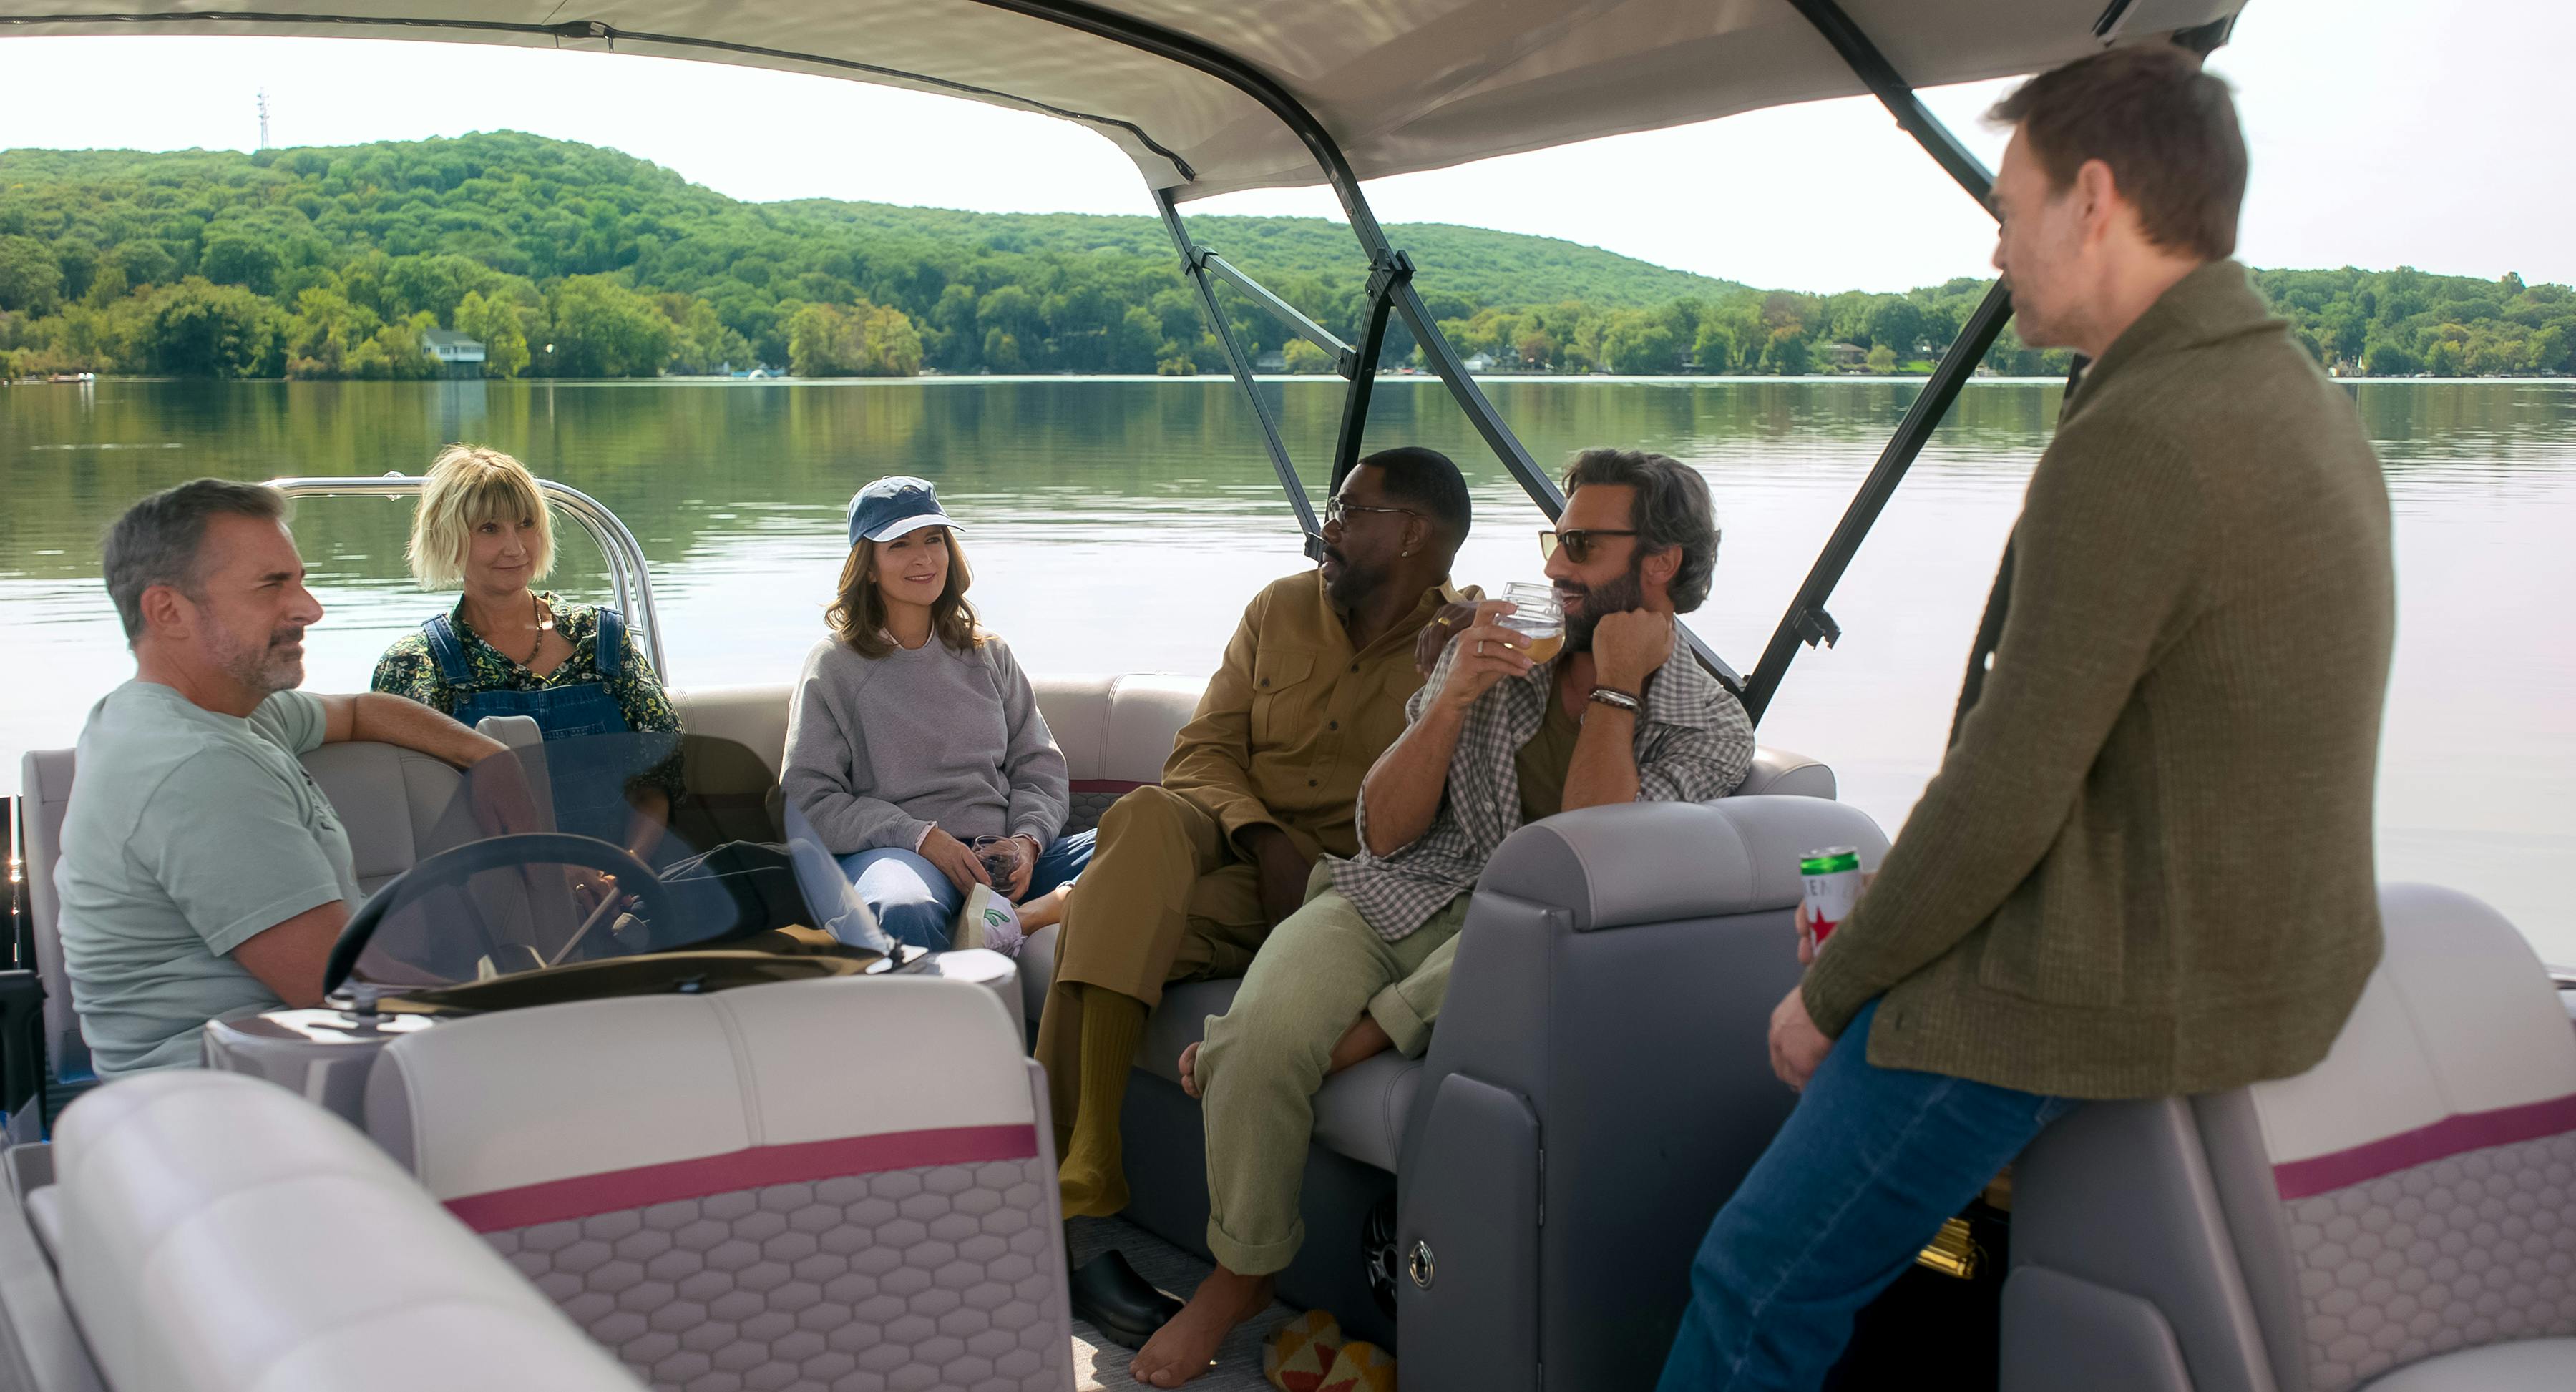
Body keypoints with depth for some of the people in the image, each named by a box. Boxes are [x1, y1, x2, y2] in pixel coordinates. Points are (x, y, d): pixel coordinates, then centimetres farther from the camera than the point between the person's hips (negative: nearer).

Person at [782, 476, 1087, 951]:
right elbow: (808, 800, 0)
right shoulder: (834, 665, 9)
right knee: (901, 913, -43)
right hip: (894, 853, -4)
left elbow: (1039, 768, 18)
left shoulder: (989, 656, 22)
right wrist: (923, 838, -13)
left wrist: (1025, 840, -6)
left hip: (1005, 855, 4)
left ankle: (1028, 917, -42)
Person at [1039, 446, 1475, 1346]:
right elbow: (1201, 752, 8)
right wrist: (1265, 840, -11)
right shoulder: (1281, 609, 13)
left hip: (1343, 891, -4)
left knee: (1111, 920, -29)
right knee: (1145, 820, -33)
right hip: (1226, 849, 4)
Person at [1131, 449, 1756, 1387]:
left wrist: (1616, 690, -12)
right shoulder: (1491, 651, 10)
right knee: (1265, 1033, -27)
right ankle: (1239, 1275, -6)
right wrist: (1453, 701, -10)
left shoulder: (1712, 733, 1)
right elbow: (1384, 831, 4)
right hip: (1394, 899, 3)